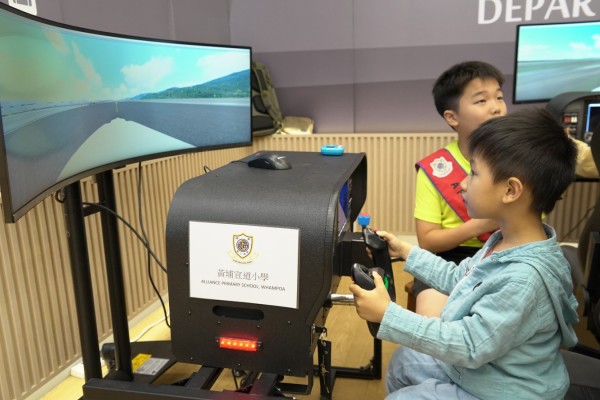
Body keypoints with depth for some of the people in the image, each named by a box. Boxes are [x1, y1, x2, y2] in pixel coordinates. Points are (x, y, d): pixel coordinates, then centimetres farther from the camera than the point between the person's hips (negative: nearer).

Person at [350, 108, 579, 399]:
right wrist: (405, 251, 7)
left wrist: (387, 314, -33)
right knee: (404, 361, 20)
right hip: (472, 367, 8)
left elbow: (470, 346, -33)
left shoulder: (525, 277, -37)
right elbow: (458, 278, 8)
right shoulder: (507, 242, -8)